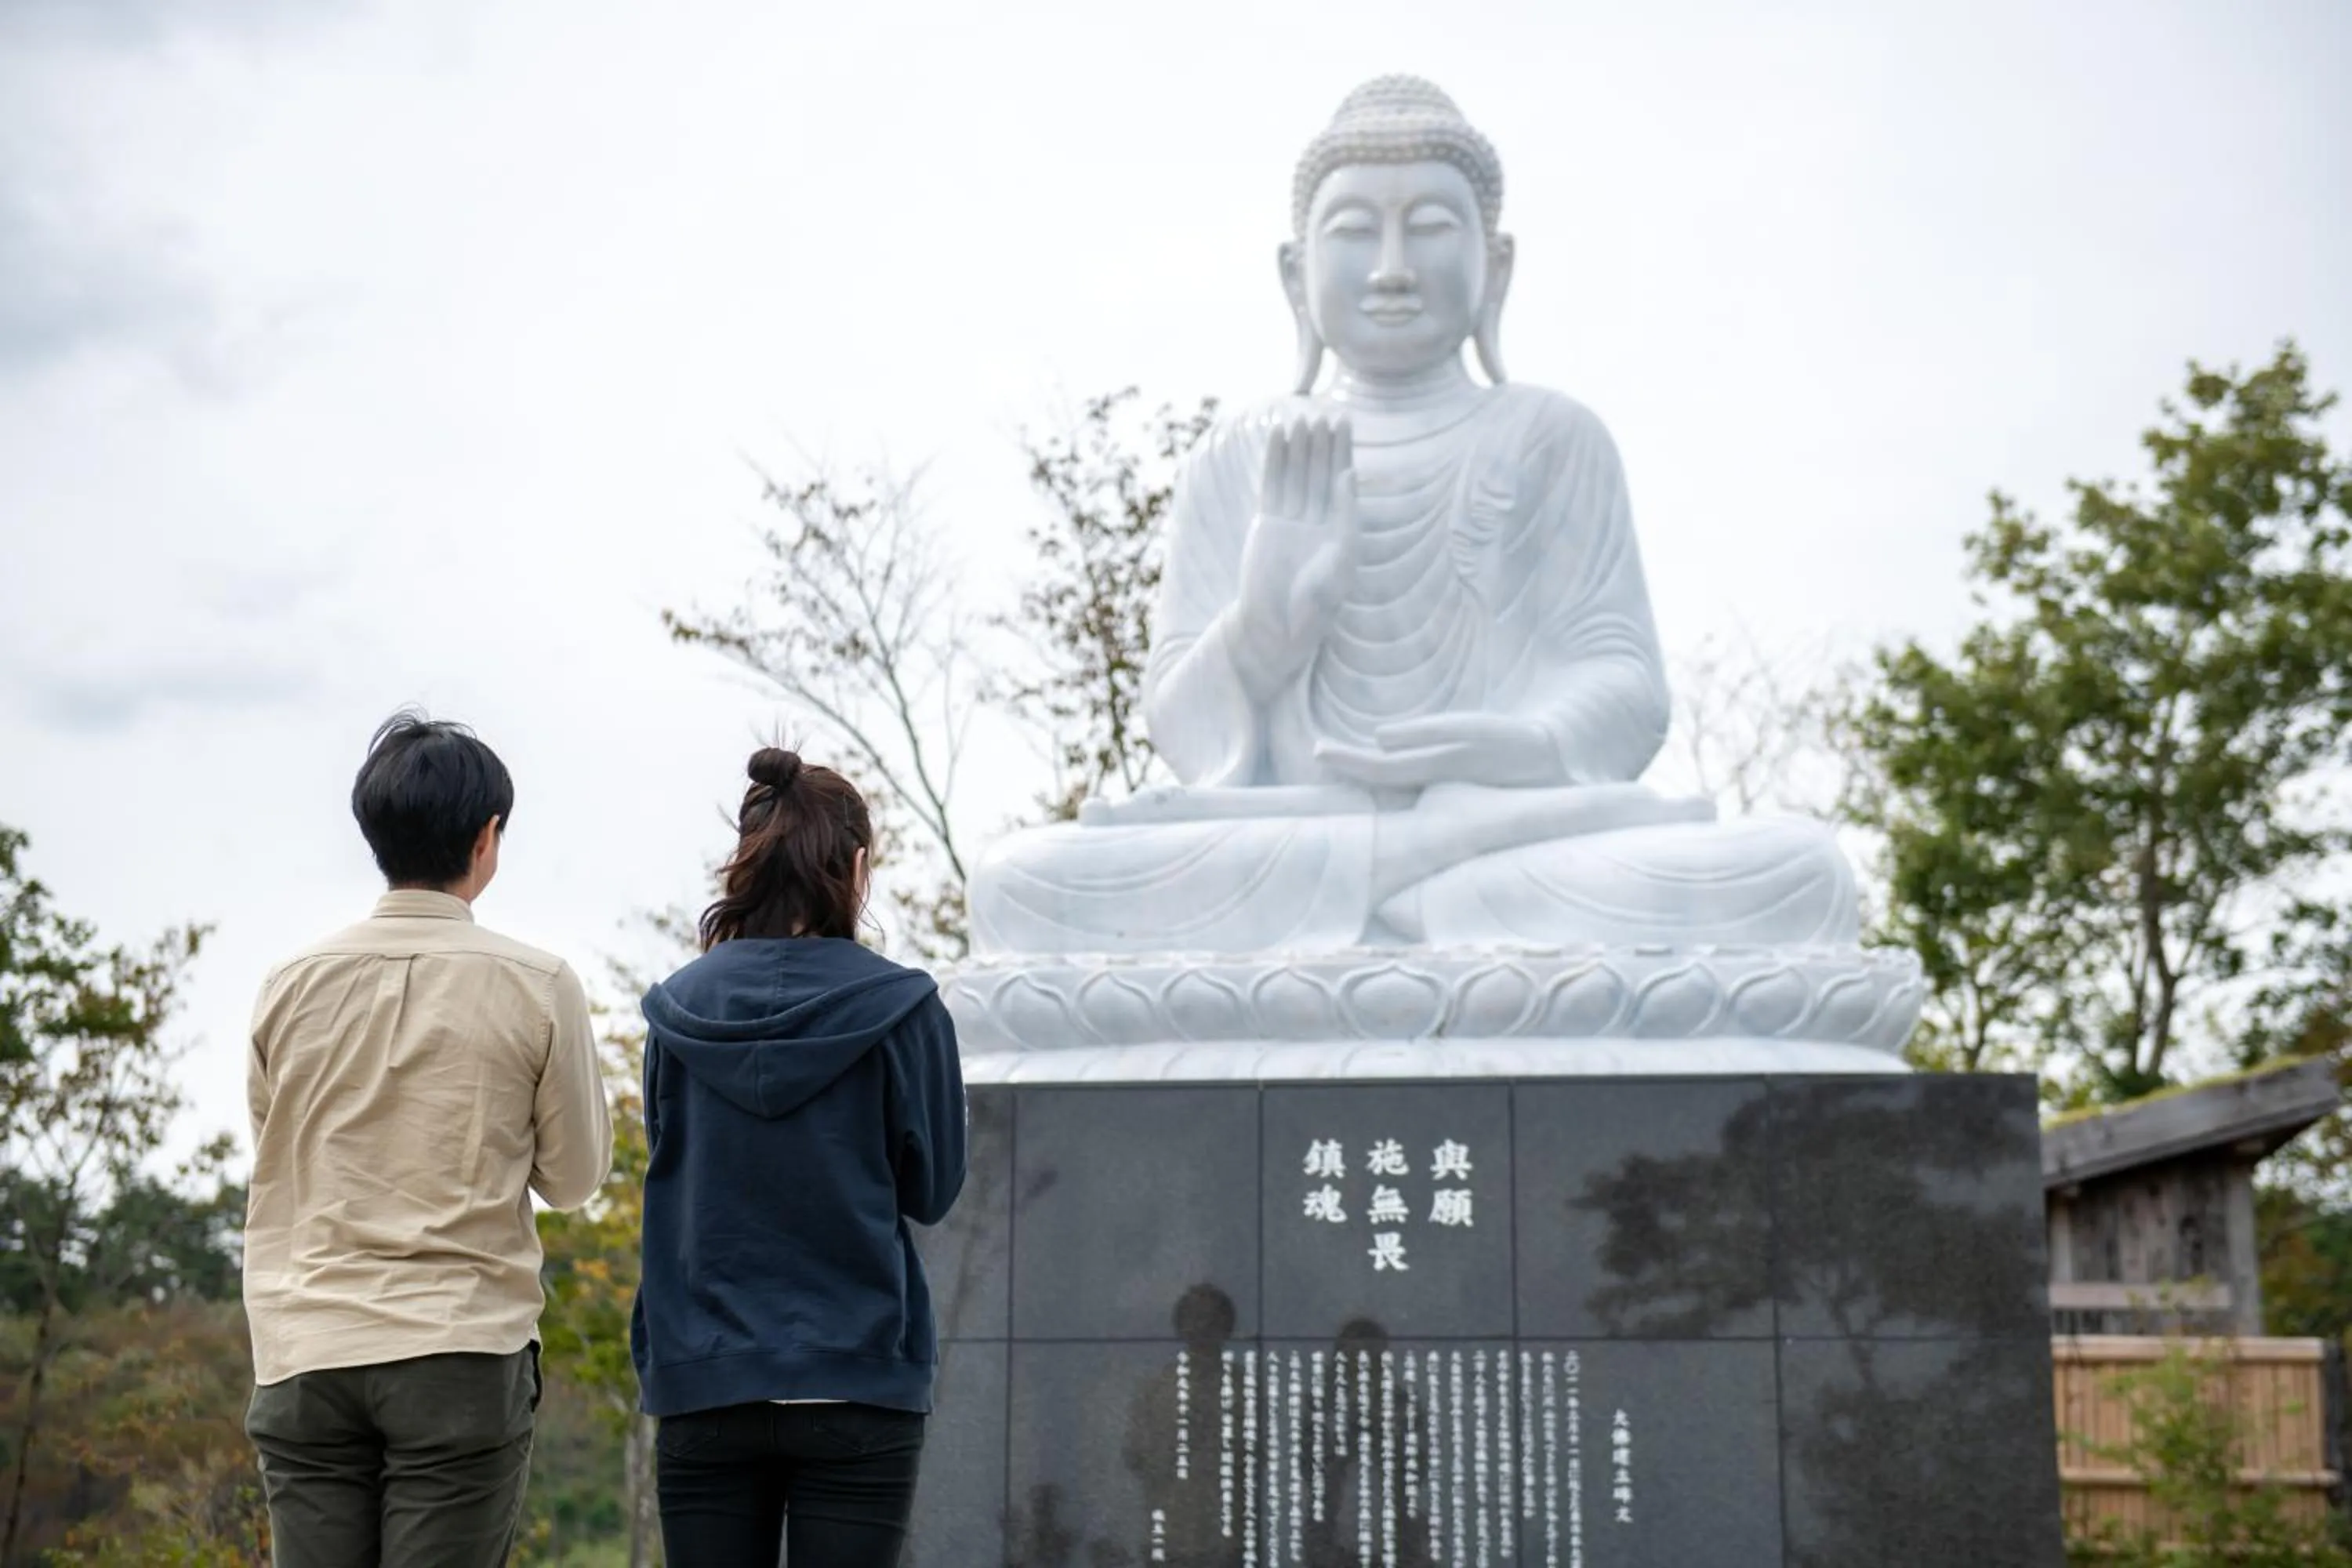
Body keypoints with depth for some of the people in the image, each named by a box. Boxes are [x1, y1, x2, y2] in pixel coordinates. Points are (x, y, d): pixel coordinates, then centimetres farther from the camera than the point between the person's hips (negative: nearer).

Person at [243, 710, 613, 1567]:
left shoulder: (292, 984, 4)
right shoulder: (536, 985, -4)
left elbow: (275, 1164, 12)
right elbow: (573, 1176, 5)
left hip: (305, 1358, 3)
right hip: (463, 1354, -2)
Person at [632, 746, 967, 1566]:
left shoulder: (679, 1011, 0)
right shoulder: (901, 1009, -8)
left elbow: (670, 1170, 10)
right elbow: (932, 1188, 1)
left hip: (704, 1383, 3)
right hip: (856, 1386, -2)